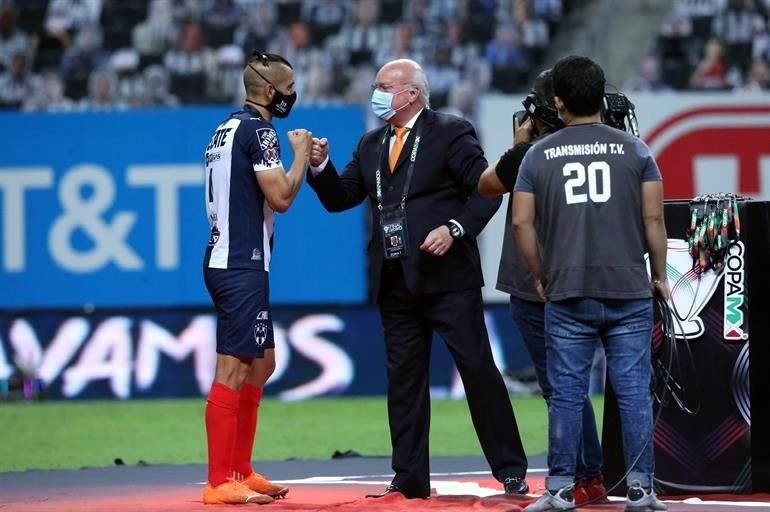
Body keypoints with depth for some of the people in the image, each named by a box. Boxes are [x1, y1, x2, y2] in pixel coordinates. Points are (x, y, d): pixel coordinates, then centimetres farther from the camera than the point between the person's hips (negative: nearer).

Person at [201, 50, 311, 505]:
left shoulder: (228, 128, 16)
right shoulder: (258, 130, -12)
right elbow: (281, 197, -17)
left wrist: (307, 160, 16)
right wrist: (300, 153, -2)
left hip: (227, 260, 10)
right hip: (241, 267, -10)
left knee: (262, 364, 17)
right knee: (234, 369, -10)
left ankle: (240, 472, 20)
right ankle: (220, 483, -11)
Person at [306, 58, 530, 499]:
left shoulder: (451, 133, -3)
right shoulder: (372, 145, 15)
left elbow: (486, 191, -8)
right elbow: (340, 198, 13)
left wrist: (455, 229, -19)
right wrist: (321, 166, -4)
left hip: (448, 277, -6)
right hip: (396, 281, 6)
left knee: (478, 370, -4)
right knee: (404, 379, 7)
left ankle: (511, 471, 1)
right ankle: (410, 479, 13)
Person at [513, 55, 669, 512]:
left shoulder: (540, 155, 4)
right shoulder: (634, 150, 2)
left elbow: (522, 223, 2)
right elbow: (653, 219, 0)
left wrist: (540, 277, 13)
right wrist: (659, 275, 11)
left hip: (568, 294, 0)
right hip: (629, 291, 0)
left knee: (567, 395, 3)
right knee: (634, 392, 1)